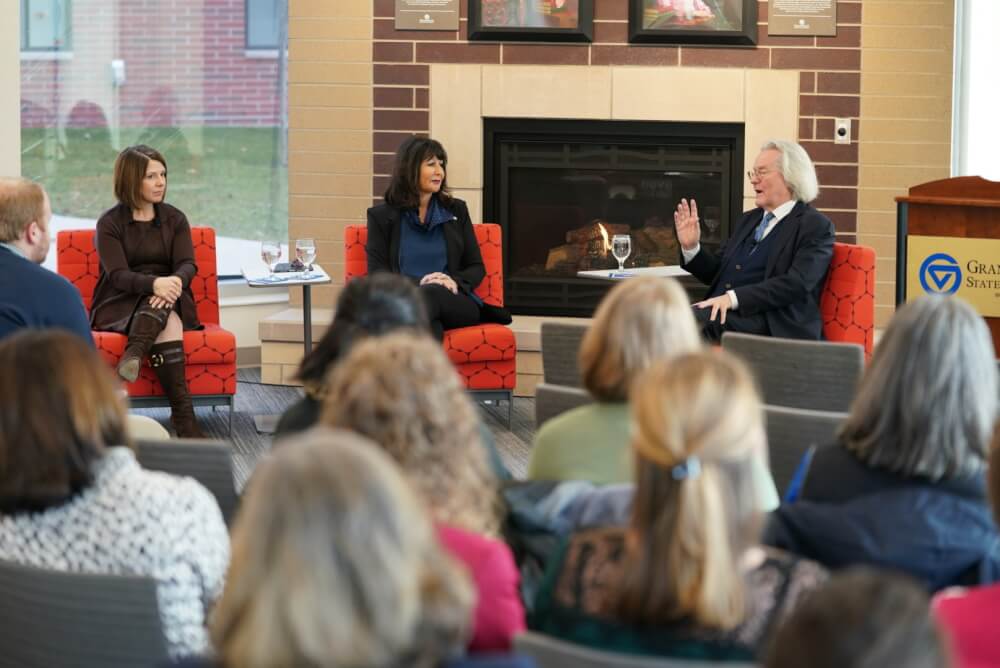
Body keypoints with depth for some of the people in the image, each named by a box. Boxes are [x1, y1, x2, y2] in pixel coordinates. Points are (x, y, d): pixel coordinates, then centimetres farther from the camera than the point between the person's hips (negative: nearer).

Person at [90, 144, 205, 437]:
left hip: (169, 300, 3)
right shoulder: (110, 223, -3)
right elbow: (117, 275, -16)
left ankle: (133, 355, -52)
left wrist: (175, 282, -31)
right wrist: (154, 283, -37)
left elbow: (187, 265, -4)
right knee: (169, 325, -34)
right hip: (119, 304, -3)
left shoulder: (174, 219, 8)